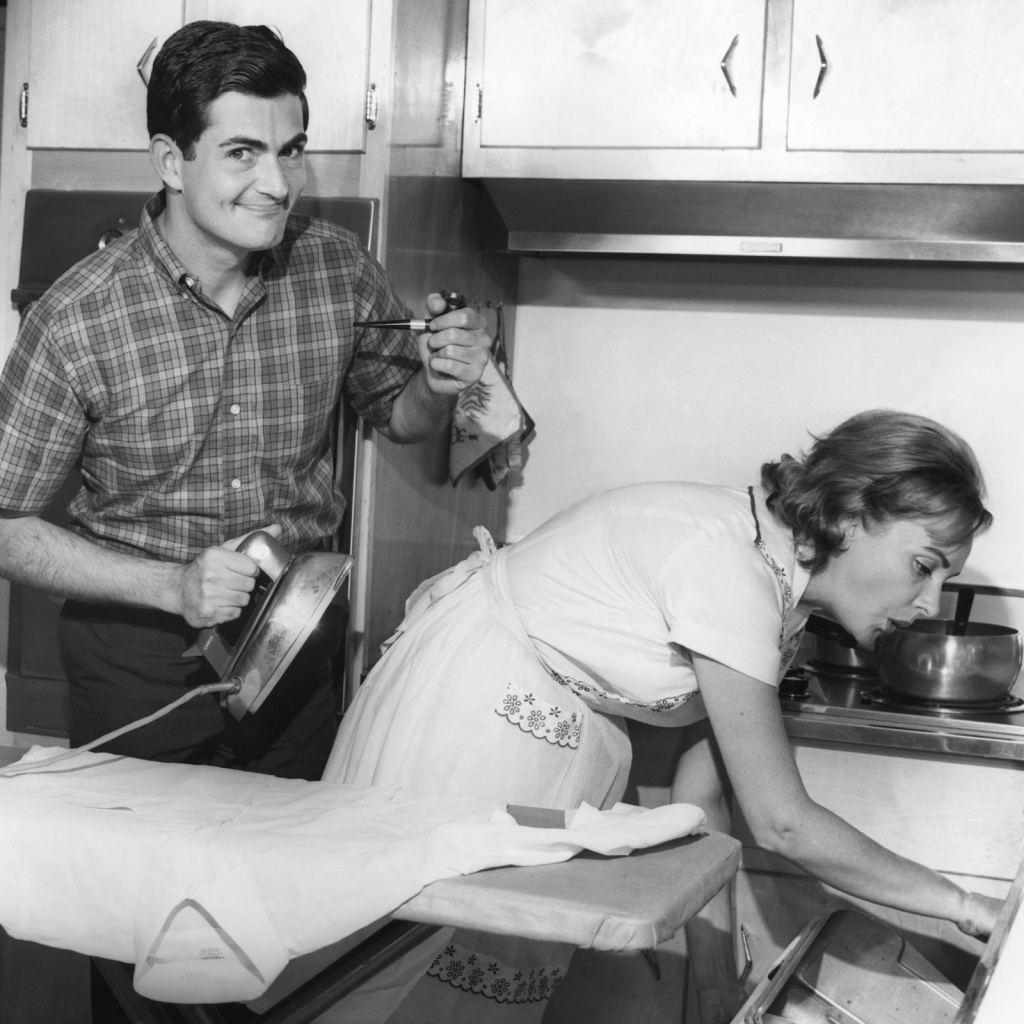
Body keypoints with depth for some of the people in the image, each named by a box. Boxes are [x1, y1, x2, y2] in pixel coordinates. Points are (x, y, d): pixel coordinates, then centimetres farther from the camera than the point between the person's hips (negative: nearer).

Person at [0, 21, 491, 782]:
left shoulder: (337, 267, -9)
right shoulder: (76, 319, -18)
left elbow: (399, 417, 9)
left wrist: (440, 385, -14)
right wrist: (172, 587, -23)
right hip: (139, 659, -3)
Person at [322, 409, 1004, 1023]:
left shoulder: (784, 592, -1)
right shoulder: (729, 564, -30)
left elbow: (701, 796, 1)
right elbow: (783, 823, -27)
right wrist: (963, 906, -18)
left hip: (565, 736, 9)